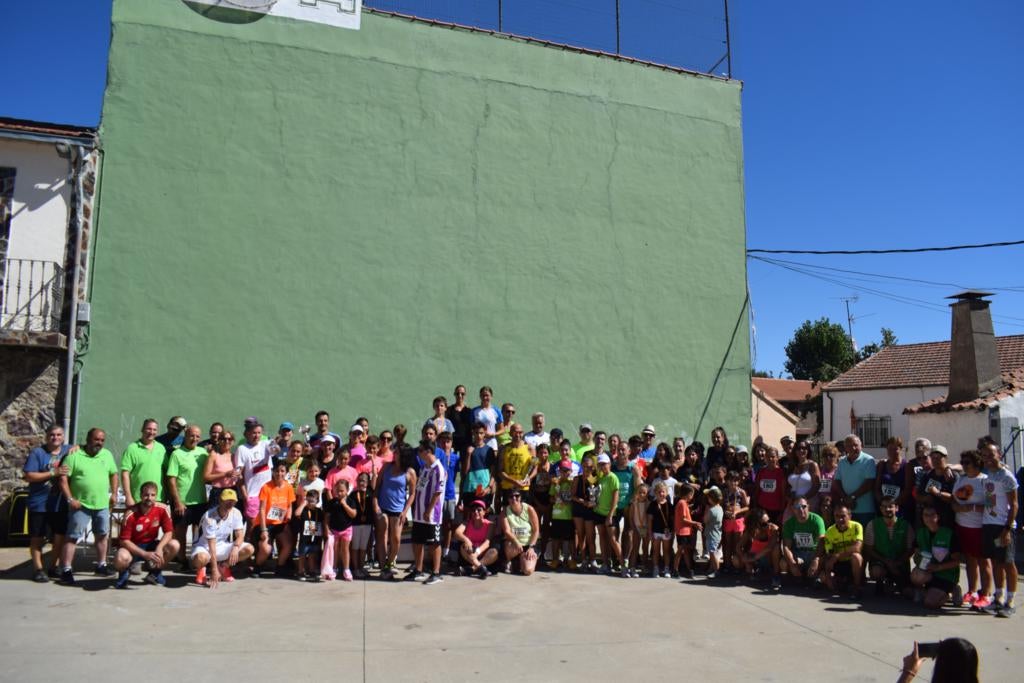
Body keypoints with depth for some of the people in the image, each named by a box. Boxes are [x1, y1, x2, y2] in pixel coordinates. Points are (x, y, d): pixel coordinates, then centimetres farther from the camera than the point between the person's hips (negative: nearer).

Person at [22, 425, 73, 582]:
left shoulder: (68, 450, 7)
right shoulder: (37, 453, -6)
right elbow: (28, 476, -12)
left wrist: (77, 448, -3)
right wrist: (53, 473, -21)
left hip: (61, 504, 4)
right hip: (40, 504, -4)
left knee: (60, 537, 8)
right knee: (38, 538, 5)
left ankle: (54, 567, 22)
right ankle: (38, 569, 15)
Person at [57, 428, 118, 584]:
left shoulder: (107, 455, 8)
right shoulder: (74, 455, -8)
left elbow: (113, 474, 17)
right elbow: (63, 479, -10)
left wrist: (114, 493, 8)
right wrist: (70, 499, -16)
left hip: (102, 505, 5)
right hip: (80, 505, -5)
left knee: (102, 535, 14)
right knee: (73, 537, -4)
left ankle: (101, 565, 27)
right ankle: (66, 570, 0)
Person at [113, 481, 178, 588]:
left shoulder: (162, 509, -14)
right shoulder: (131, 514, -22)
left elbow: (169, 532, -11)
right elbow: (124, 540, -21)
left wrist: (159, 549, -30)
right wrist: (145, 554, -30)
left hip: (151, 545, 3)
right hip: (132, 546, -3)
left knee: (174, 545, -23)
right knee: (121, 559, -38)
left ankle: (155, 573, 3)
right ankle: (123, 574, 3)